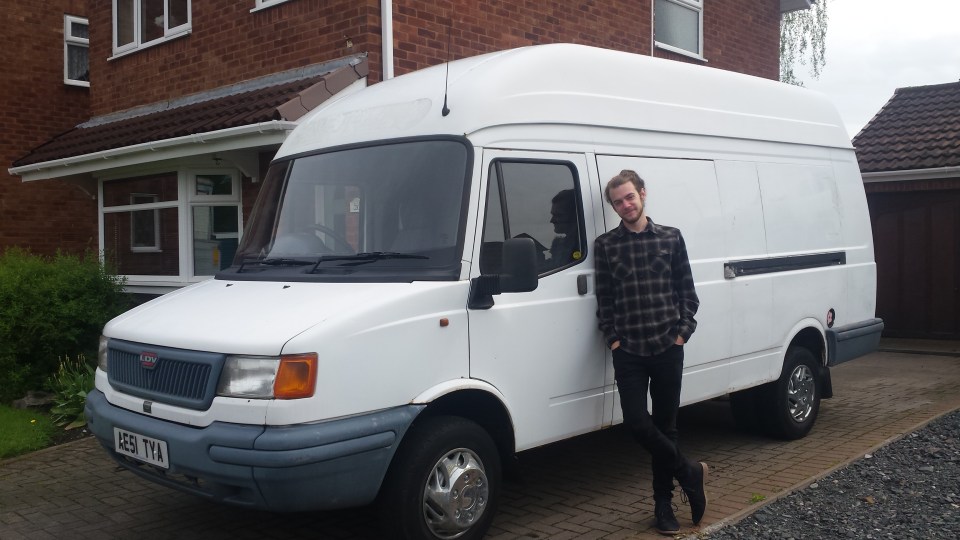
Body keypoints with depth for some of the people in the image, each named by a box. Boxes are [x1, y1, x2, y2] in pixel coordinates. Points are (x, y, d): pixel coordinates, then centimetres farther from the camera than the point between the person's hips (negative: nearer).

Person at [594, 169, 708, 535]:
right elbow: (604, 299, 5)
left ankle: (663, 503, 19)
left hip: (668, 348, 0)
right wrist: (613, 338, -5)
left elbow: (687, 292, 7)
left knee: (665, 425, 6)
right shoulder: (606, 245, 4)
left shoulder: (671, 238, 6)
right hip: (628, 351, 0)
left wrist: (683, 331, -3)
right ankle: (689, 473, 12)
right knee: (636, 421, -10)